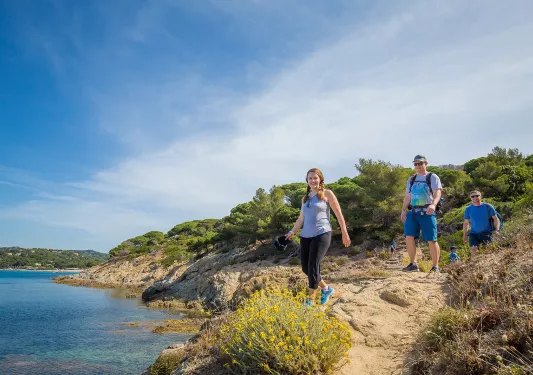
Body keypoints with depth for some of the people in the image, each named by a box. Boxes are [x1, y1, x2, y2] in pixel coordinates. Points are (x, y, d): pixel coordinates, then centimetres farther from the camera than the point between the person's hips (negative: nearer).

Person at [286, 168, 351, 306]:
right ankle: (326, 289, 26)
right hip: (305, 236, 6)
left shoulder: (327, 193, 4)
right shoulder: (305, 198, 18)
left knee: (313, 267, -13)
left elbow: (339, 214, 3)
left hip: (322, 234, -6)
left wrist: (344, 233, 1)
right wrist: (292, 232, 5)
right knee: (305, 268, 5)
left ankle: (310, 301, -1)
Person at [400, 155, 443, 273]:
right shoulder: (411, 179, 20)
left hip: (427, 212, -5)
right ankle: (413, 264, 3)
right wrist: (403, 210, 9)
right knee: (409, 237, -7)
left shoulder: (432, 177, 4)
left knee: (431, 240, -5)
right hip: (413, 212, 5)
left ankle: (435, 267, 6)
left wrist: (433, 204, -29)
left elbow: (437, 192, -10)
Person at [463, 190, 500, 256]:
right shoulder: (468, 209, 6)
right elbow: (466, 223, 12)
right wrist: (464, 236, 8)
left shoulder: (487, 206, 1)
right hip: (474, 233, 1)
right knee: (473, 249, -17)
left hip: (486, 232, -1)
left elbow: (495, 219, 5)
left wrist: (497, 230, -9)